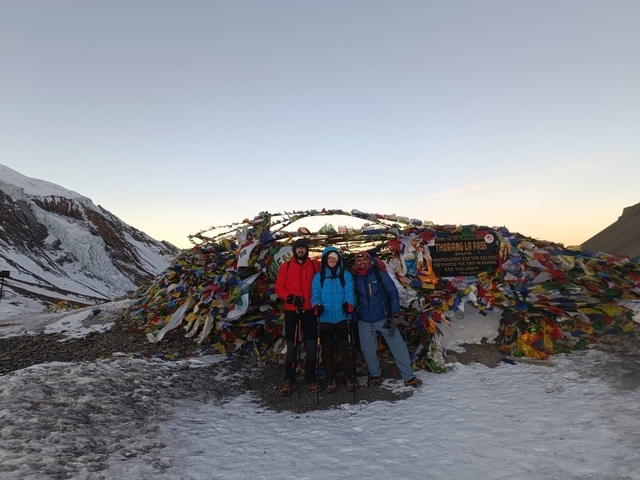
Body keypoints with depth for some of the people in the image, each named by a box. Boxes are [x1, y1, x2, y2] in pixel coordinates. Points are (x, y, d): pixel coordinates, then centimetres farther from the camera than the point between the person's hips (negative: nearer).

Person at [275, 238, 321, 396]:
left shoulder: (315, 265, 4)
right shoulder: (286, 266, 3)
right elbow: (279, 287, 1)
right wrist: (290, 298, -15)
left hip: (310, 311, 1)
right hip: (291, 311, 0)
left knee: (312, 345, 5)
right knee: (291, 346, 5)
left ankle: (311, 379, 20)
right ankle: (289, 381, 16)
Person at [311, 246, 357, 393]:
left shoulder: (346, 275, 5)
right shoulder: (318, 276, 7)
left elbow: (349, 293, -6)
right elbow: (315, 294, -3)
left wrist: (348, 304, -28)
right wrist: (317, 305, -25)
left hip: (342, 318, -1)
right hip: (325, 318, 1)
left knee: (345, 348, 0)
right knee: (327, 349, 8)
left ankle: (350, 378, 16)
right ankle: (330, 379, 21)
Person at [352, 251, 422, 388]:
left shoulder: (379, 273, -7)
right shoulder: (354, 278, -1)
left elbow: (393, 293, -6)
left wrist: (394, 315, -10)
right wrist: (354, 317, 5)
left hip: (384, 318, -2)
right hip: (364, 321, 2)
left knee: (398, 347, -1)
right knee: (368, 351, 8)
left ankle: (408, 377, 11)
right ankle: (375, 375, 31)